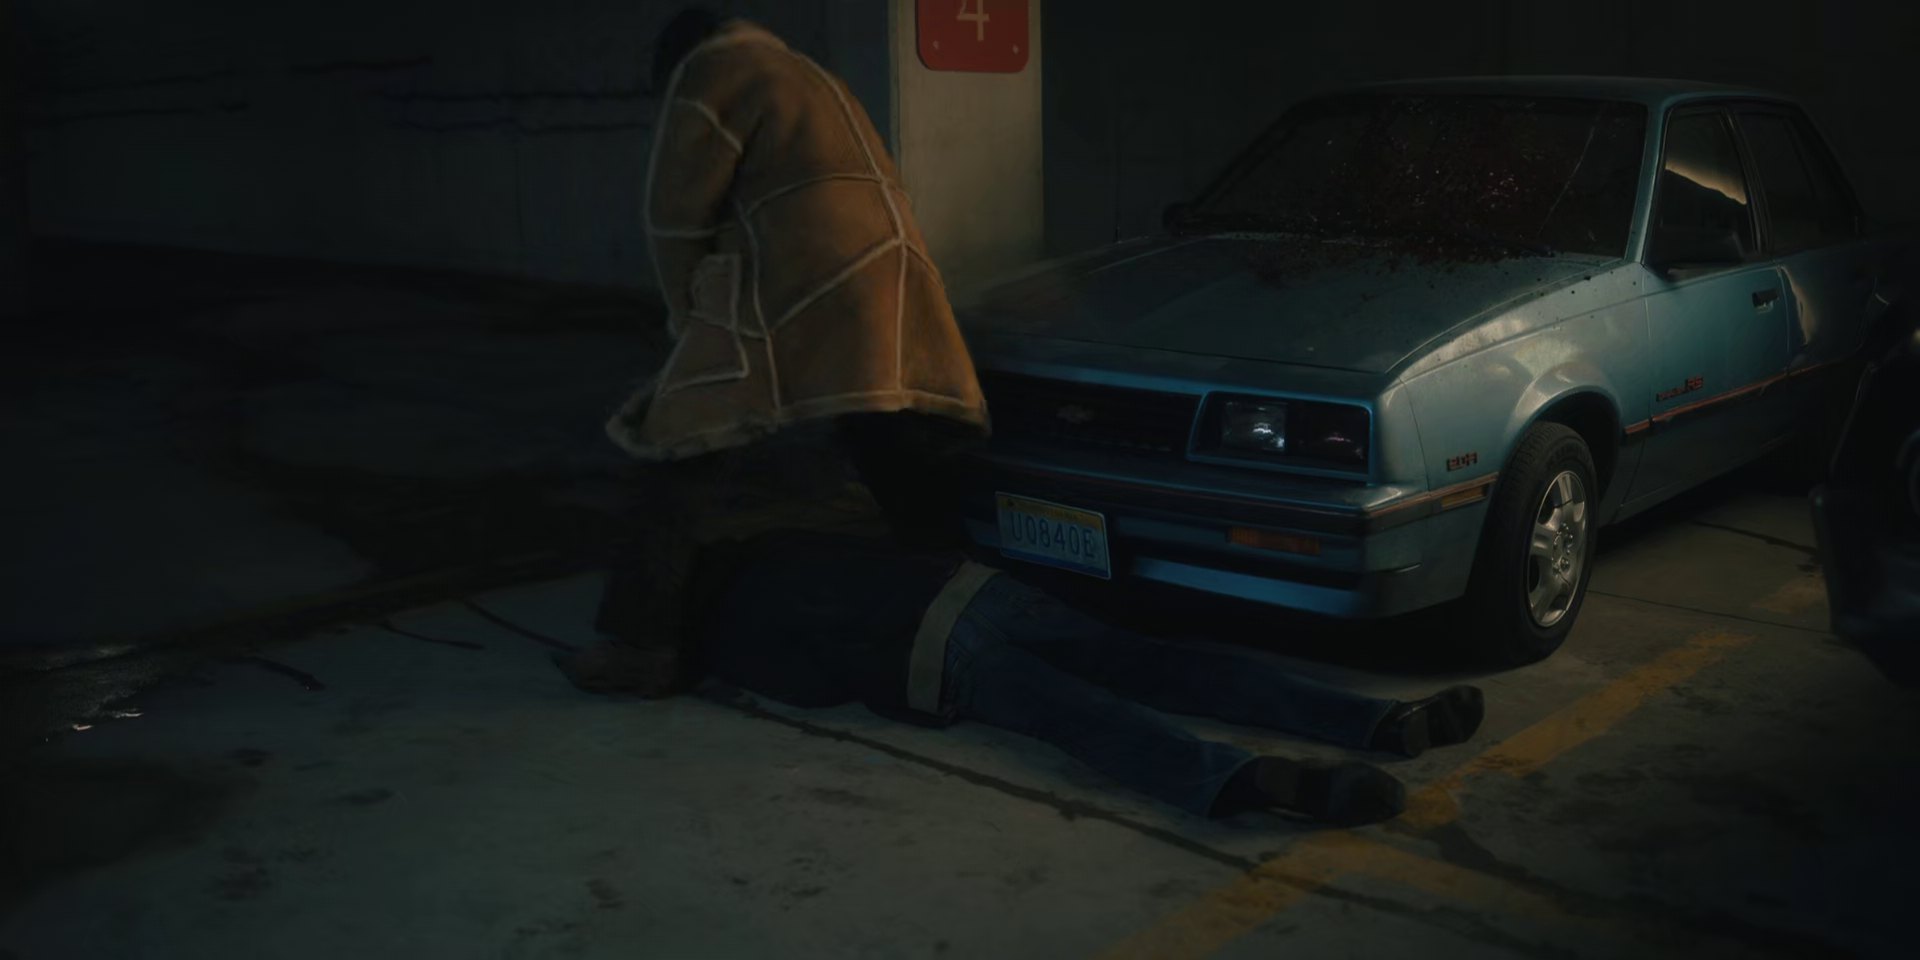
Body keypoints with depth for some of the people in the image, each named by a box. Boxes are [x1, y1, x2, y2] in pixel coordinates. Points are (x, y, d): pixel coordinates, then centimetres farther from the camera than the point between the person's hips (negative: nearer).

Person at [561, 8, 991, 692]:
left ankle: (636, 639, 0)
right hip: (890, 280, 8)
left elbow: (677, 213, 4)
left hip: (799, 285, -7)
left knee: (685, 455, 0)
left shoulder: (710, 68, 9)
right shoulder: (807, 77, 33)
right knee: (918, 474, 11)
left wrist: (691, 317, 17)